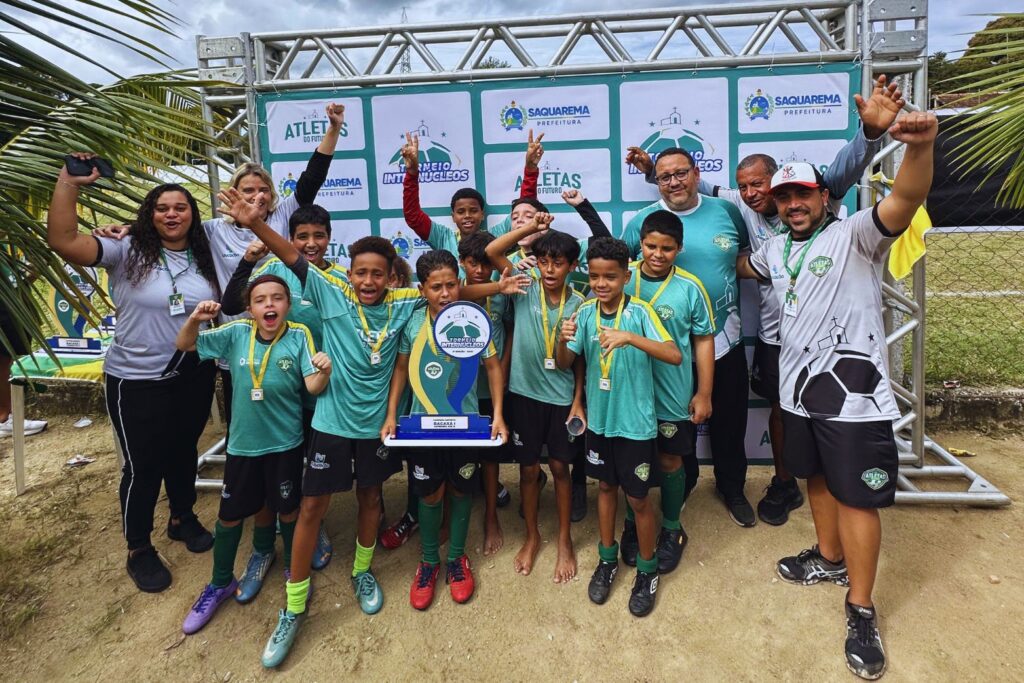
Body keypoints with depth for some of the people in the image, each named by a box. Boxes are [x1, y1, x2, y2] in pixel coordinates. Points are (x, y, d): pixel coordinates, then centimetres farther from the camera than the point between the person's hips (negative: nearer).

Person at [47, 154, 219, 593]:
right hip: (136, 381, -4)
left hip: (194, 377, 4)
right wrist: (68, 183, -27)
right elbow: (62, 241, -25)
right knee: (143, 465, 7)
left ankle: (182, 518, 44)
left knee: (184, 452, 21)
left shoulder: (204, 258, 3)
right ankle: (139, 551, 27)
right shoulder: (127, 252, -10)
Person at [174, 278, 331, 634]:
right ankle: (220, 584, 38)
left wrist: (324, 370, -42)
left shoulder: (299, 335, -12)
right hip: (243, 441, 2)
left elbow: (313, 387, -19)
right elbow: (184, 345, 0)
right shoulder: (236, 333, -7)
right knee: (230, 514, 14)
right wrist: (195, 319, -21)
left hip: (285, 442, -2)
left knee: (286, 509, 14)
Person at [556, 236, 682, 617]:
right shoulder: (585, 313, -3)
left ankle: (647, 571, 32)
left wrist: (630, 337, -39)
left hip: (635, 421, -4)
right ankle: (608, 559, 41)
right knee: (606, 487, 21)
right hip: (599, 417, 4)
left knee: (638, 499, 9)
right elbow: (564, 364, -1)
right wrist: (563, 340, -23)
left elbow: (675, 356, -26)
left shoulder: (639, 312, -15)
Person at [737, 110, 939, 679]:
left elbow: (907, 200, -27)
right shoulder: (777, 249, 12)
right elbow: (742, 268, 32)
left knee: (856, 496, 0)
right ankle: (830, 559, 42)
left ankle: (862, 610, 15)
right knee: (818, 478, 21)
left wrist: (920, 147, -46)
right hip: (800, 388, 7)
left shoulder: (854, 235, -8)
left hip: (853, 392, -7)